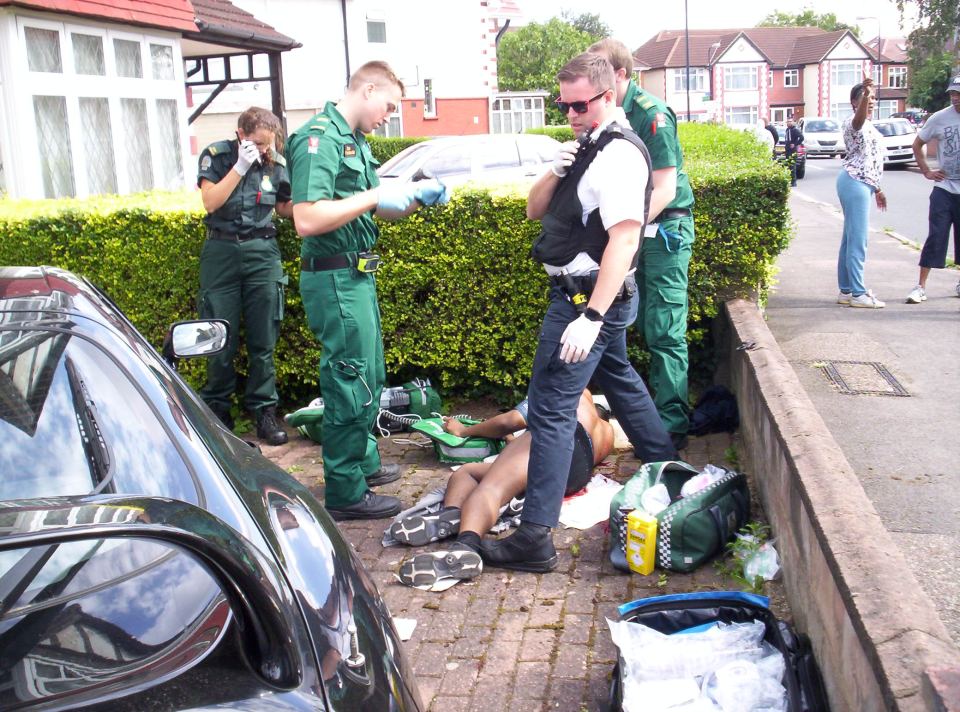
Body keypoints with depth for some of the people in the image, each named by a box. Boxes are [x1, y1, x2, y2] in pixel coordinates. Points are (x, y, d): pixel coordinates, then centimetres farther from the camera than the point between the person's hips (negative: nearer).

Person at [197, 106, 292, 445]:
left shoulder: (275, 163, 5)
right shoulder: (216, 156, -1)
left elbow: (284, 209, 14)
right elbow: (210, 202, -12)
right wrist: (241, 165, -17)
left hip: (262, 252, 1)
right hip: (221, 251, -1)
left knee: (263, 340, 1)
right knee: (220, 338, 2)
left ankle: (264, 411, 10)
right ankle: (217, 410, 17)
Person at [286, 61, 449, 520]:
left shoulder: (355, 141, 15)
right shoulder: (319, 138, -16)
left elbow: (376, 211, 21)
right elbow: (307, 219, -27)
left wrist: (416, 199, 3)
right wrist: (376, 195, -23)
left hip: (357, 275, 10)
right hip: (335, 279, -10)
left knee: (368, 375, 20)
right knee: (350, 383, -4)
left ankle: (365, 463, 35)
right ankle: (345, 493, 7)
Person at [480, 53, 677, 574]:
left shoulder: (619, 154, -17)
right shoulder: (585, 147, 13)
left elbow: (624, 239, -27)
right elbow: (535, 210, 13)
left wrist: (591, 318, -32)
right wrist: (555, 172, -9)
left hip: (587, 297, -11)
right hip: (588, 295, 11)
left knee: (550, 410, -11)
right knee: (619, 381, 26)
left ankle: (534, 538, -8)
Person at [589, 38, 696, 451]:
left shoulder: (653, 115, -17)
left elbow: (664, 189, -21)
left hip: (664, 230, -8)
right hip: (637, 230, 8)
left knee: (664, 332, -8)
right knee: (646, 325, 14)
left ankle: (672, 427, -3)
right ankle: (656, 410, 26)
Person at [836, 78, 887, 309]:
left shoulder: (868, 126, 22)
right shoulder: (854, 122, -8)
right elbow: (859, 117, -35)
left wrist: (877, 189, 27)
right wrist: (864, 94, -53)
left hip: (862, 185, 10)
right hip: (855, 183, -10)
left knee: (851, 239, 12)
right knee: (857, 240, -9)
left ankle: (846, 291, 17)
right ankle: (858, 294, -7)